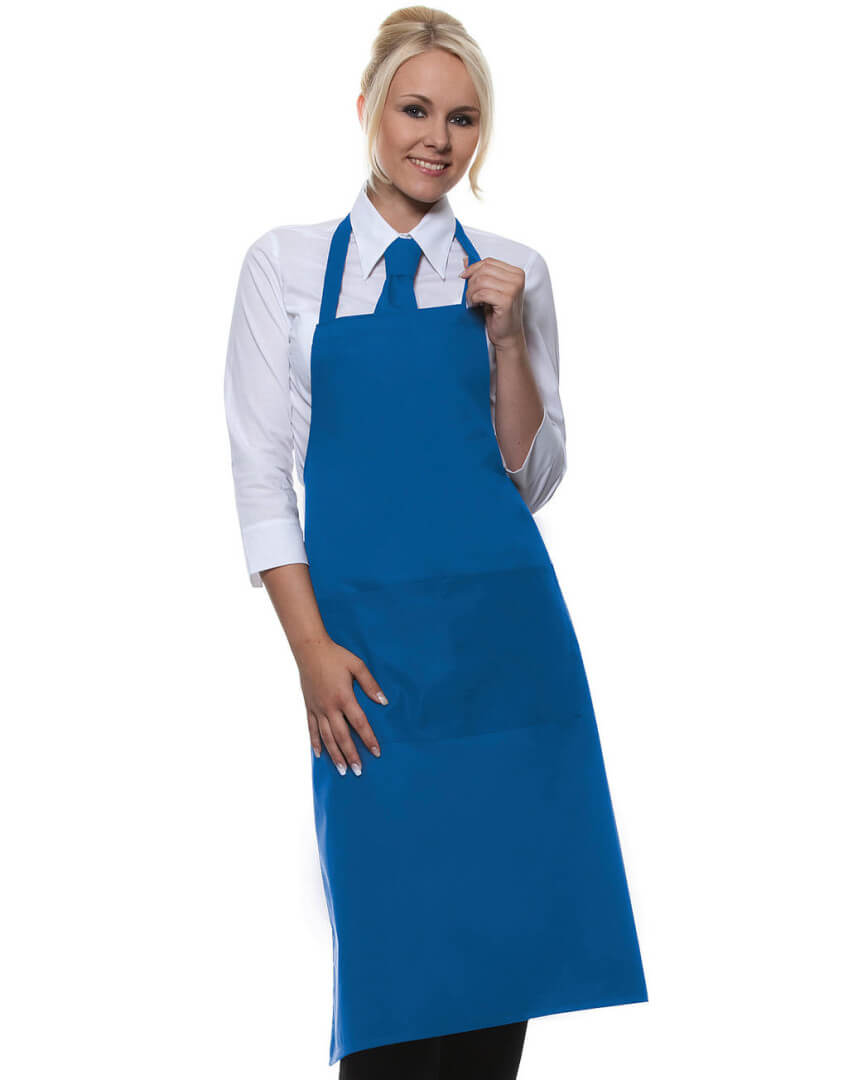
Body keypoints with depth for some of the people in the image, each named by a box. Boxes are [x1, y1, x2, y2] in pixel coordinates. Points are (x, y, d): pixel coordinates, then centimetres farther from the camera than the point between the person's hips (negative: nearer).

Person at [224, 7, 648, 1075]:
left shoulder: (511, 272, 9)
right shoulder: (285, 265, 4)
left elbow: (533, 478, 7)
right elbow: (261, 475, 1)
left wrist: (506, 338, -7)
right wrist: (312, 648, -7)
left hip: (504, 627, 2)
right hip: (366, 638, -2)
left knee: (503, 921, 2)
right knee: (391, 944, -3)